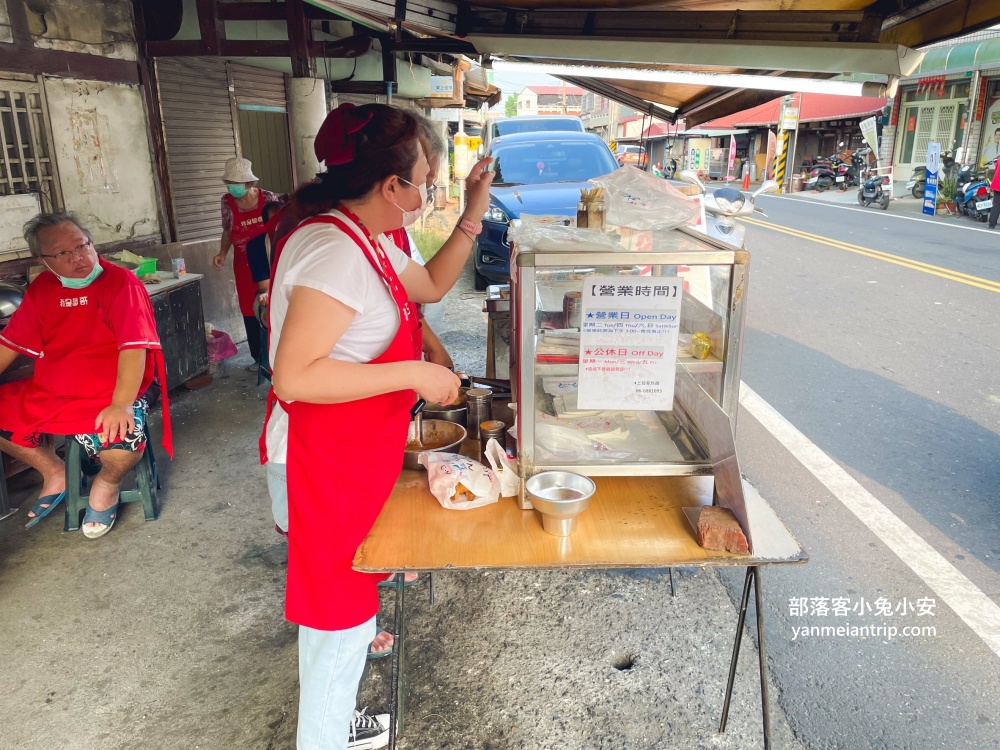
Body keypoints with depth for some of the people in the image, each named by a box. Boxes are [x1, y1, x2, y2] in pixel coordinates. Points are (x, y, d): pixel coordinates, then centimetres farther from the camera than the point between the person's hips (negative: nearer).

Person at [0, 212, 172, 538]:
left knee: (123, 446, -33)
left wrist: (121, 404, -31)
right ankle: (54, 472, 21)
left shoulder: (121, 283, -13)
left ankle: (107, 485, 5)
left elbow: (134, 347, -22)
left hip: (108, 396, -7)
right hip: (46, 392, 7)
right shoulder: (42, 288, 7)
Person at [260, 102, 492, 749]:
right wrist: (414, 374, -26)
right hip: (323, 462, -10)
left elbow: (431, 285, 21)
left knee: (333, 606, 25)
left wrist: (474, 215, 10)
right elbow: (294, 376, -31)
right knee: (342, 617, 7)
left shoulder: (366, 241, 7)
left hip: (353, 458, 10)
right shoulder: (334, 252, -25)